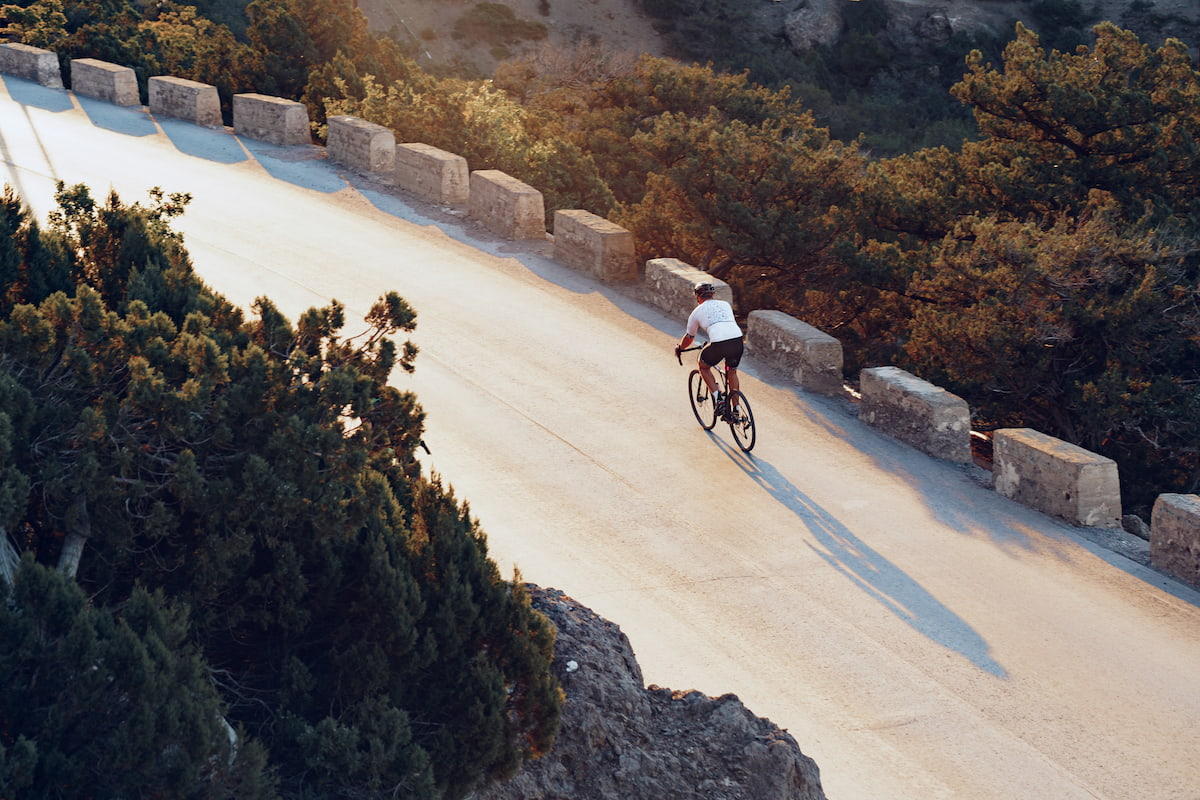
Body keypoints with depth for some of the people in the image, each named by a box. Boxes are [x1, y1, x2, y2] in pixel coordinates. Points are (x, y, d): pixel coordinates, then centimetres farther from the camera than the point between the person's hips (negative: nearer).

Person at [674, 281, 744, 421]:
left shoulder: (697, 311, 19)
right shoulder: (725, 304, 28)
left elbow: (689, 337, 31)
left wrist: (679, 348, 52)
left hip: (719, 344, -4)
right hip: (737, 340, 4)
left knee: (702, 365, 26)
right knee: (732, 372, 29)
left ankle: (718, 398, 11)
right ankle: (735, 410, 26)